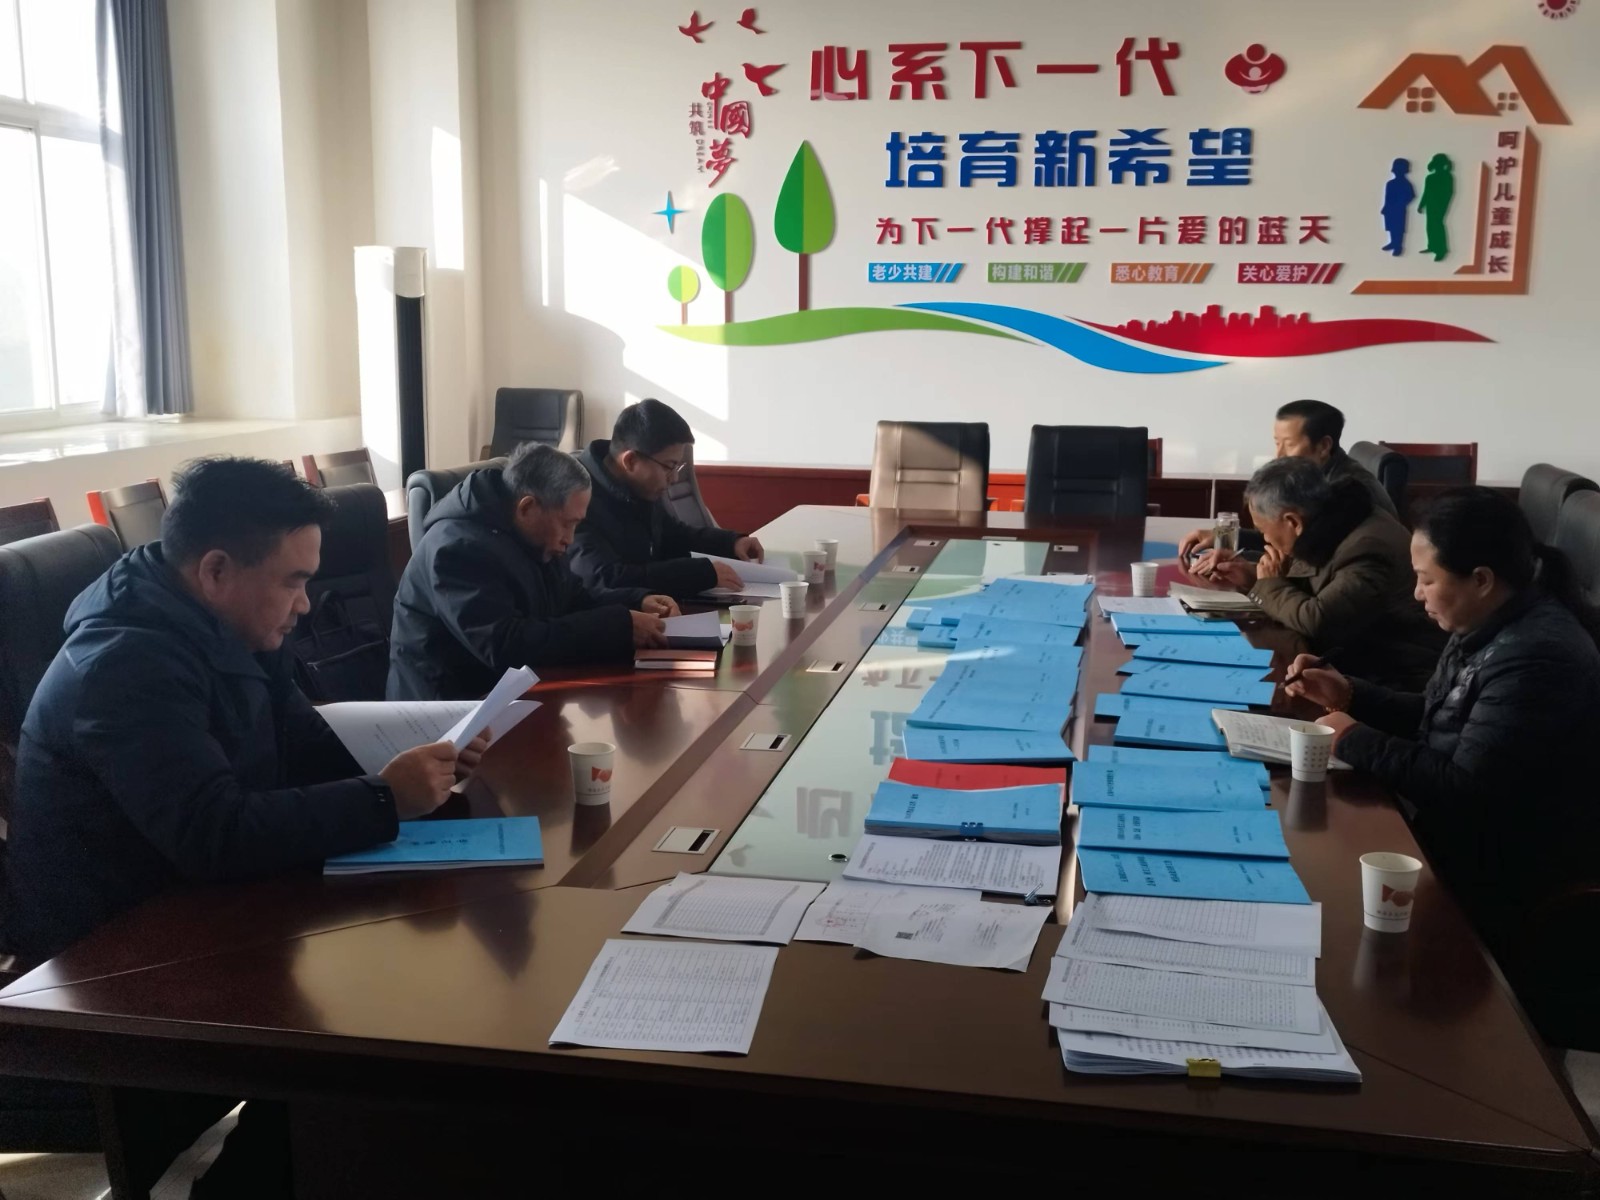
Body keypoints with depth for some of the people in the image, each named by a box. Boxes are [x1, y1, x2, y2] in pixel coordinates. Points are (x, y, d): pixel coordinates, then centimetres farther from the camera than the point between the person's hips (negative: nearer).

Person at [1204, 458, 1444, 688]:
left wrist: (1271, 585, -14)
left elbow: (1315, 621, -33)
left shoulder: (1368, 549, -26)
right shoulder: (1331, 529, 3)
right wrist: (1254, 578, 4)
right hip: (1365, 666, 9)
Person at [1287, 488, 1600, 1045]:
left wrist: (1356, 742, -18)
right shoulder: (1491, 628, 3)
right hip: (1468, 839, 9)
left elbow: (1466, 788, -28)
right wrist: (1351, 695, 2)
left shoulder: (1538, 659, -27)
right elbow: (1436, 717, 17)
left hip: (1509, 881, -9)